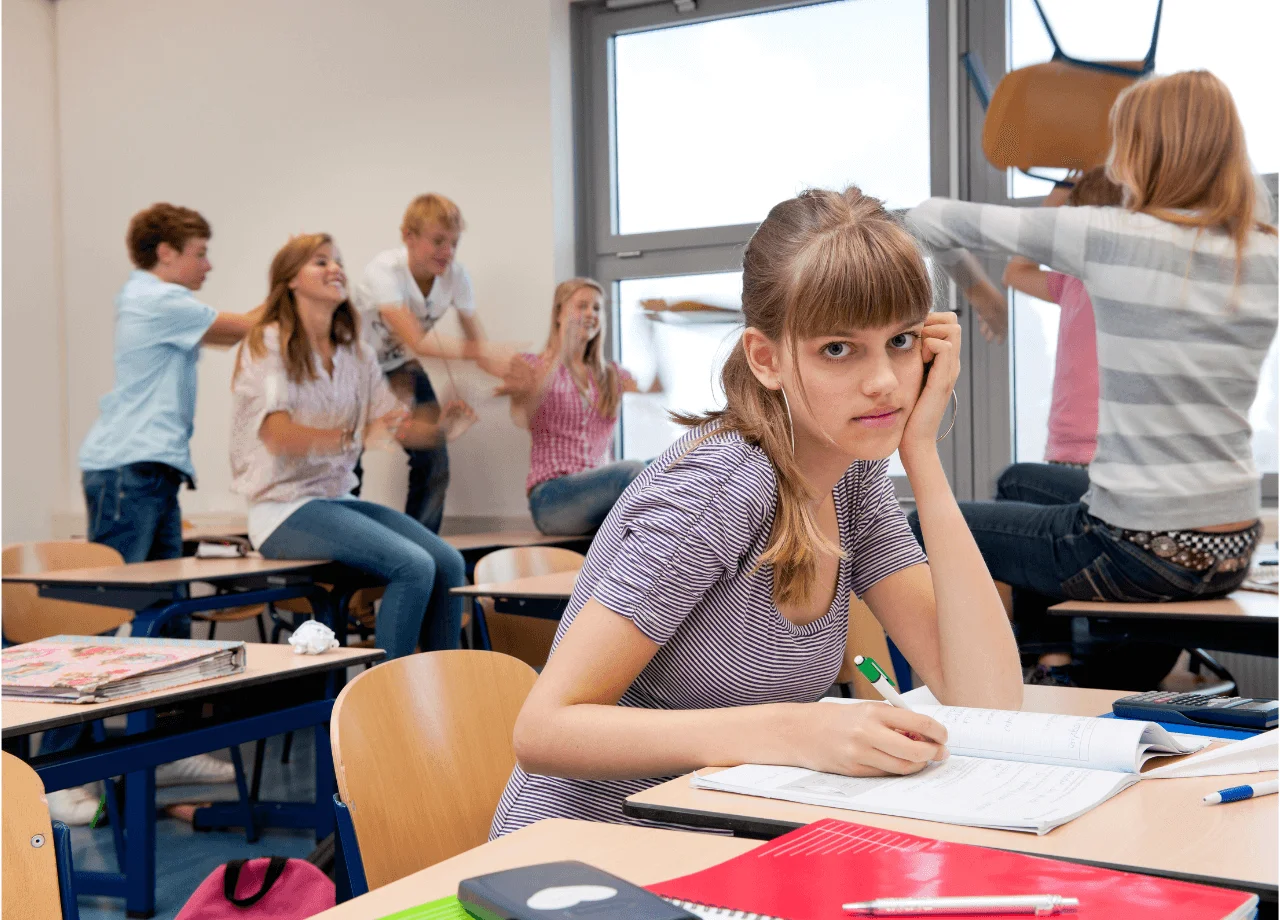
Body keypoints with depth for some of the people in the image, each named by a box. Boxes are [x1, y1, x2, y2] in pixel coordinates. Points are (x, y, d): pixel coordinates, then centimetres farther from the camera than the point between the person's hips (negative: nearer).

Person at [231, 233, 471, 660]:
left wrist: (440, 427, -13)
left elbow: (400, 428, 10)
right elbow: (278, 435, -20)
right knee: (413, 566, -25)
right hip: (286, 509, -7)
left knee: (448, 563, -12)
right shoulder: (269, 345, -7)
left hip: (338, 499, 7)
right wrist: (356, 439, -36)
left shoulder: (357, 353, 14)